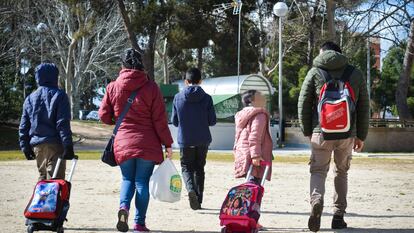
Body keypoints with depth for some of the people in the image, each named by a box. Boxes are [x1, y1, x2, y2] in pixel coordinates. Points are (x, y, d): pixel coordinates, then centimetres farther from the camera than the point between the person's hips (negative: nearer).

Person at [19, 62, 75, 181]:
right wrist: (68, 146, -12)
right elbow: (63, 124, -12)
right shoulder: (59, 96, -5)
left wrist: (25, 146, 17)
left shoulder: (30, 98, 10)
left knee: (42, 176, 17)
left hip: (37, 145, 5)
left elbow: (23, 126, 11)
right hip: (54, 144, -5)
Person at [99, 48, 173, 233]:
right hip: (147, 145, -1)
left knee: (127, 179, 15)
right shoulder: (151, 87, -4)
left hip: (123, 143, 2)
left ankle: (124, 206, -12)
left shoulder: (113, 87, 1)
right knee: (142, 182, 7)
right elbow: (160, 120, -5)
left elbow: (104, 116, 5)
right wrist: (167, 144, 3)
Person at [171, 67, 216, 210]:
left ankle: (191, 189, -20)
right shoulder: (206, 98, -5)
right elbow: (212, 121, -3)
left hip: (185, 140, -1)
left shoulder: (178, 98, -4)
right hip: (203, 140, 1)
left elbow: (174, 121, 1)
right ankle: (198, 200, 15)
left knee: (186, 167, 9)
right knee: (199, 168, 14)